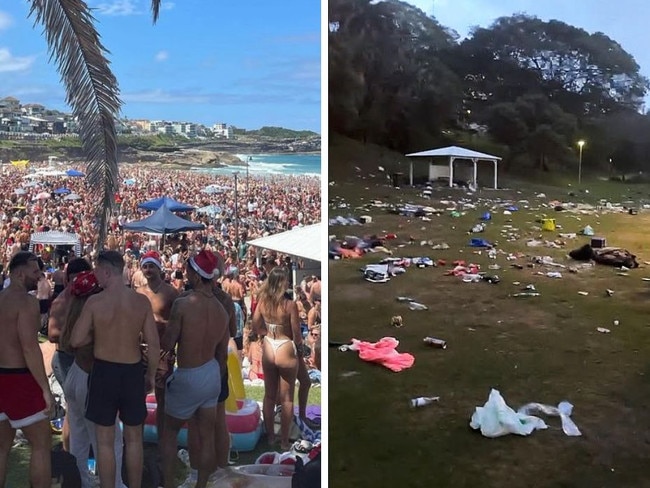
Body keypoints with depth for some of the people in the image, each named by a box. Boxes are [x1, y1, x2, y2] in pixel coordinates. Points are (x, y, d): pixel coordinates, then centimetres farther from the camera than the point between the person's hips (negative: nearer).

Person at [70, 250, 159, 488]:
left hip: (104, 371, -2)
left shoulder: (94, 302, -11)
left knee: (105, 441, 11)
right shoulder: (142, 301, -6)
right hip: (133, 372, 2)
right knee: (133, 439, 17)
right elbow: (154, 344, -5)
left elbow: (76, 341, -7)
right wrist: (151, 374, 8)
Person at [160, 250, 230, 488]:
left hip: (187, 379, -5)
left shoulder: (182, 304, -21)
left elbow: (167, 345, -14)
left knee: (169, 432, 18)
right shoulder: (222, 311, -2)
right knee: (207, 438, 13)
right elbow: (223, 354, 6)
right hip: (212, 375, 5)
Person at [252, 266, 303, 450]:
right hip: (286, 351, -5)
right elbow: (297, 335, -13)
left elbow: (256, 328, 3)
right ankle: (284, 441, 17)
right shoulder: (290, 305, -20)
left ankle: (270, 436, 29)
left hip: (268, 350, 5)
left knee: (269, 395, 17)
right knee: (286, 399, 8)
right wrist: (300, 351, 5)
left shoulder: (262, 301, -6)